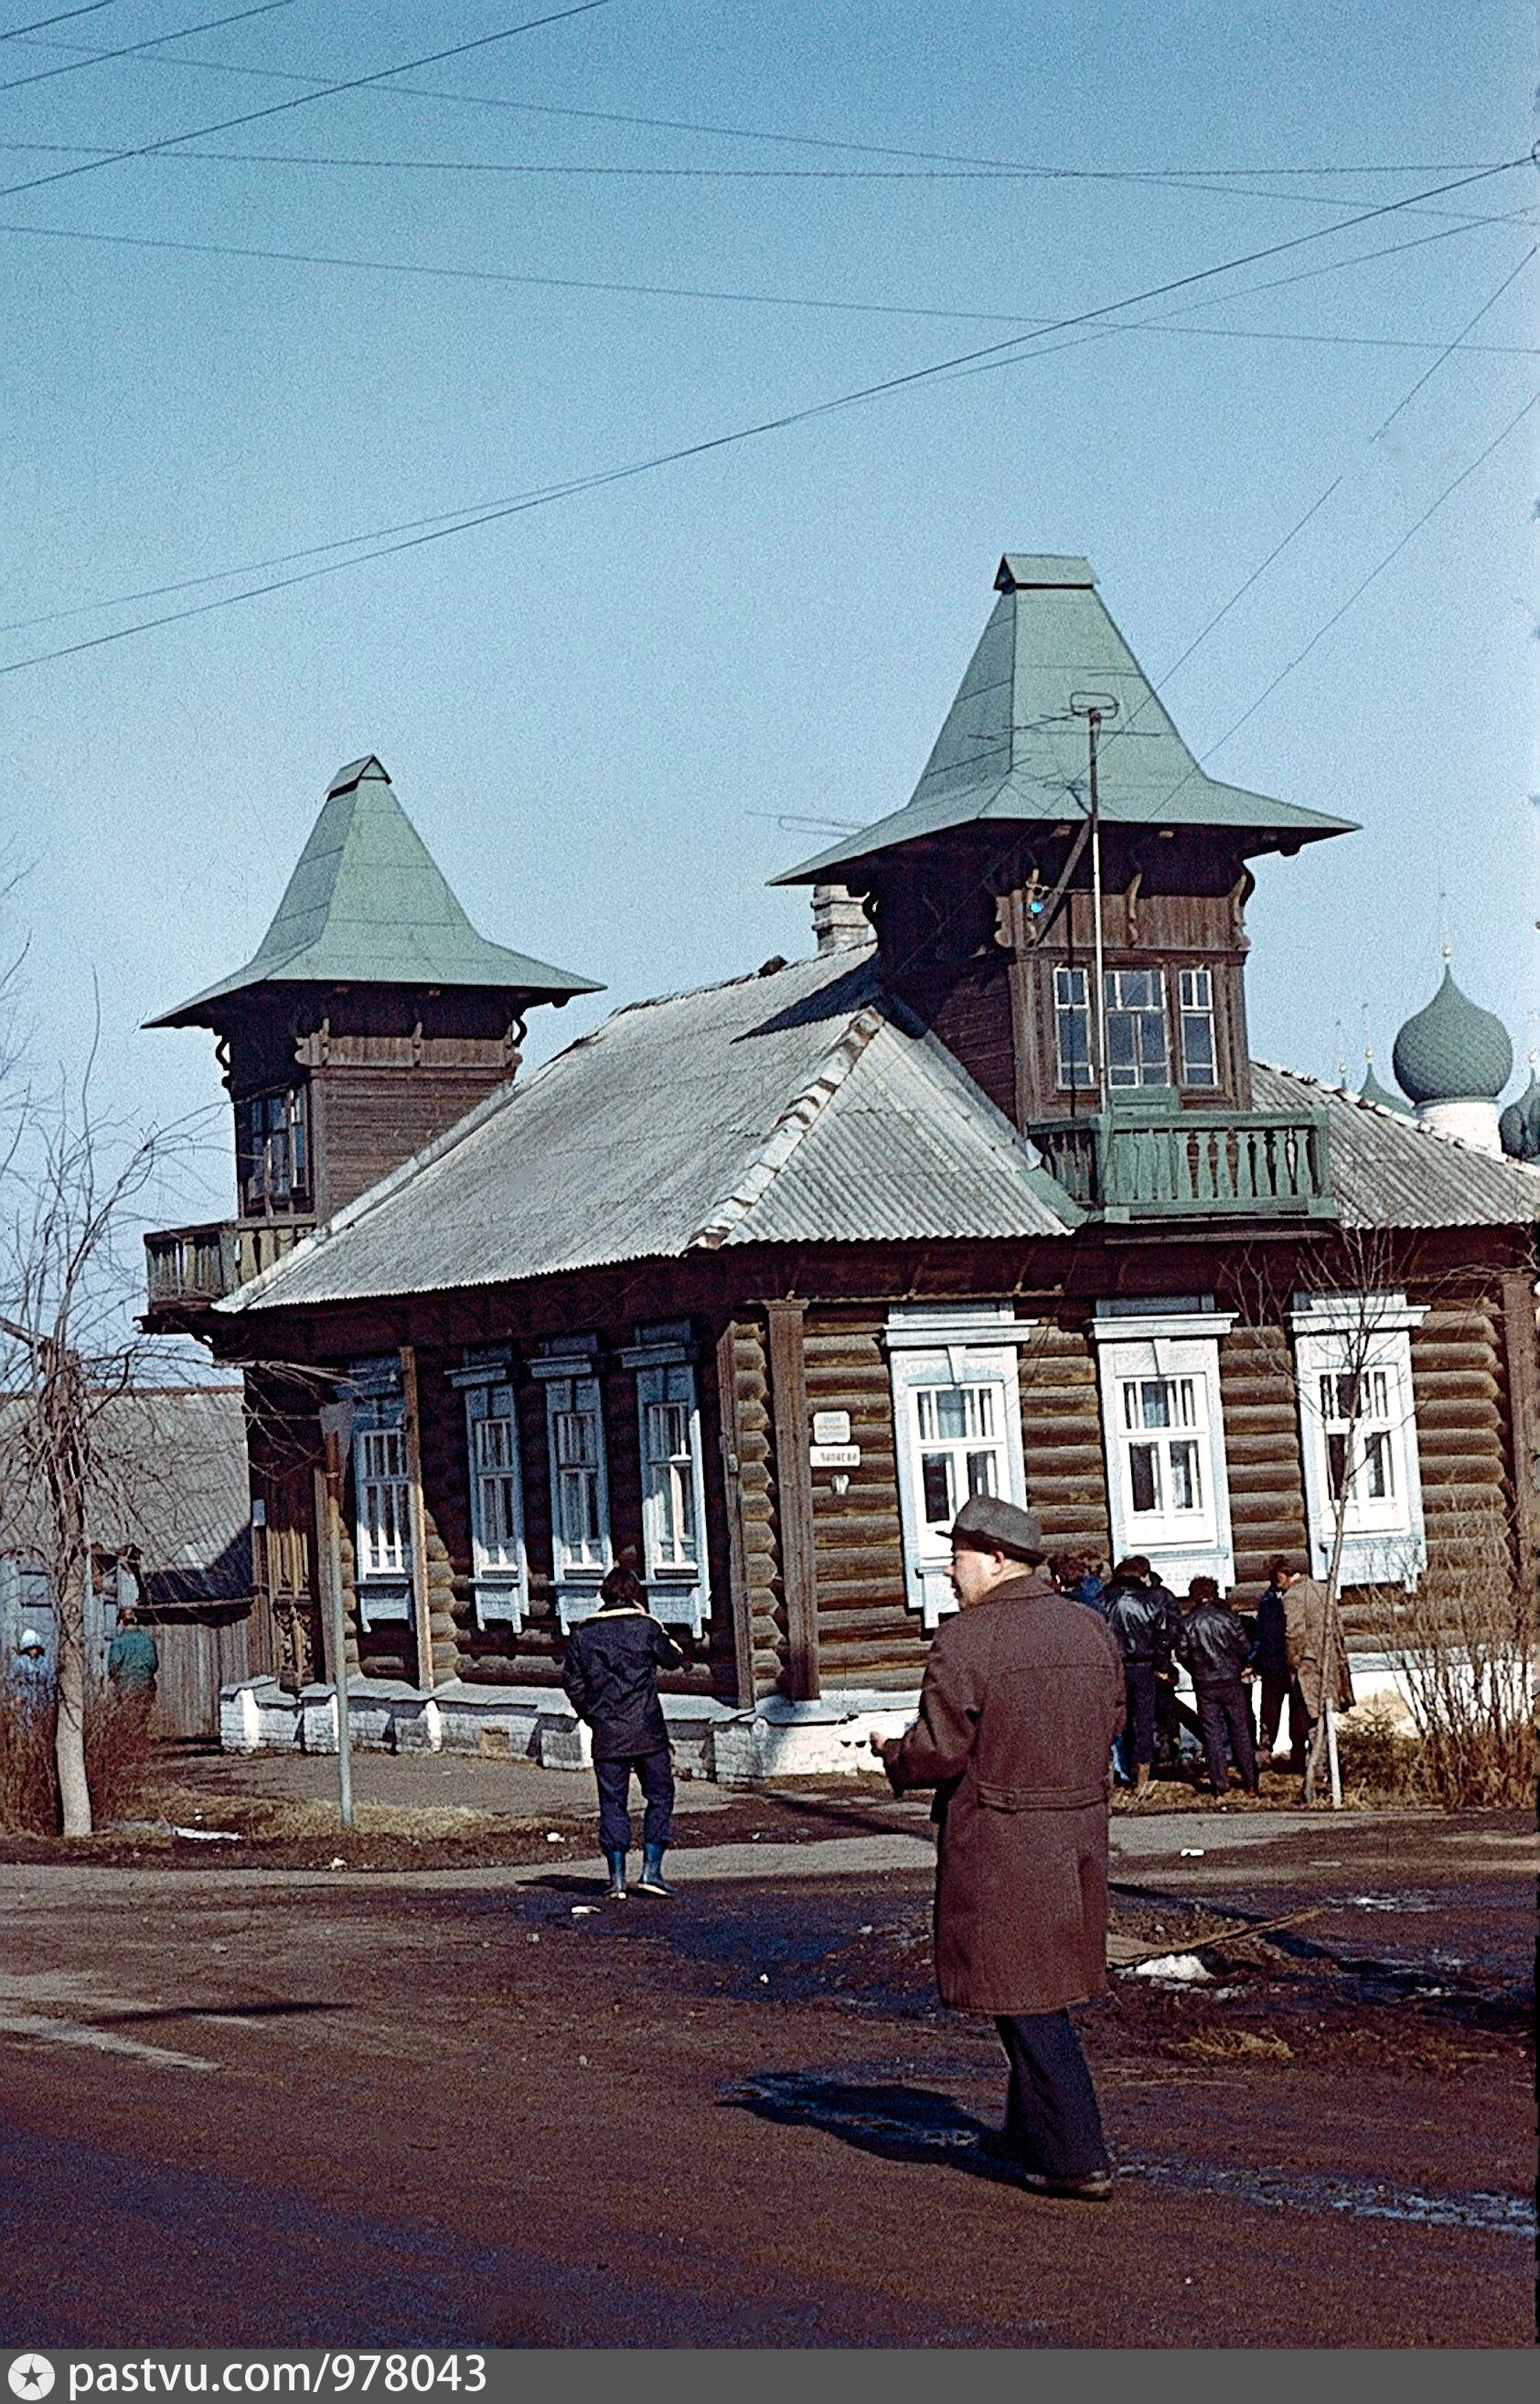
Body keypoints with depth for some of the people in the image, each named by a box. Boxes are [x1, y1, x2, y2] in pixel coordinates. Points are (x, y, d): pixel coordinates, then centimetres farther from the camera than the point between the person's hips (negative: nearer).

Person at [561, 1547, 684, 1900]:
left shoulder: (583, 1633, 3)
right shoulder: (646, 1627, -5)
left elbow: (572, 1682, 5)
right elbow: (672, 1659, 12)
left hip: (606, 1735, 2)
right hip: (647, 1731, -2)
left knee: (612, 1803, 8)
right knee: (660, 1795, 9)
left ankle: (617, 1877, 4)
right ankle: (651, 1869, 1)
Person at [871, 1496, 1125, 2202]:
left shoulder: (966, 1640, -15)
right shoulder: (1089, 1629, 7)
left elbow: (938, 1750, -17)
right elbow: (1109, 1722, 15)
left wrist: (892, 1755, 4)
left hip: (999, 1846, -7)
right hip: (1080, 1835, 7)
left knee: (1024, 2001, 0)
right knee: (1044, 1985, 20)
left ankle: (1077, 2160, 0)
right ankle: (1032, 2135, 32)